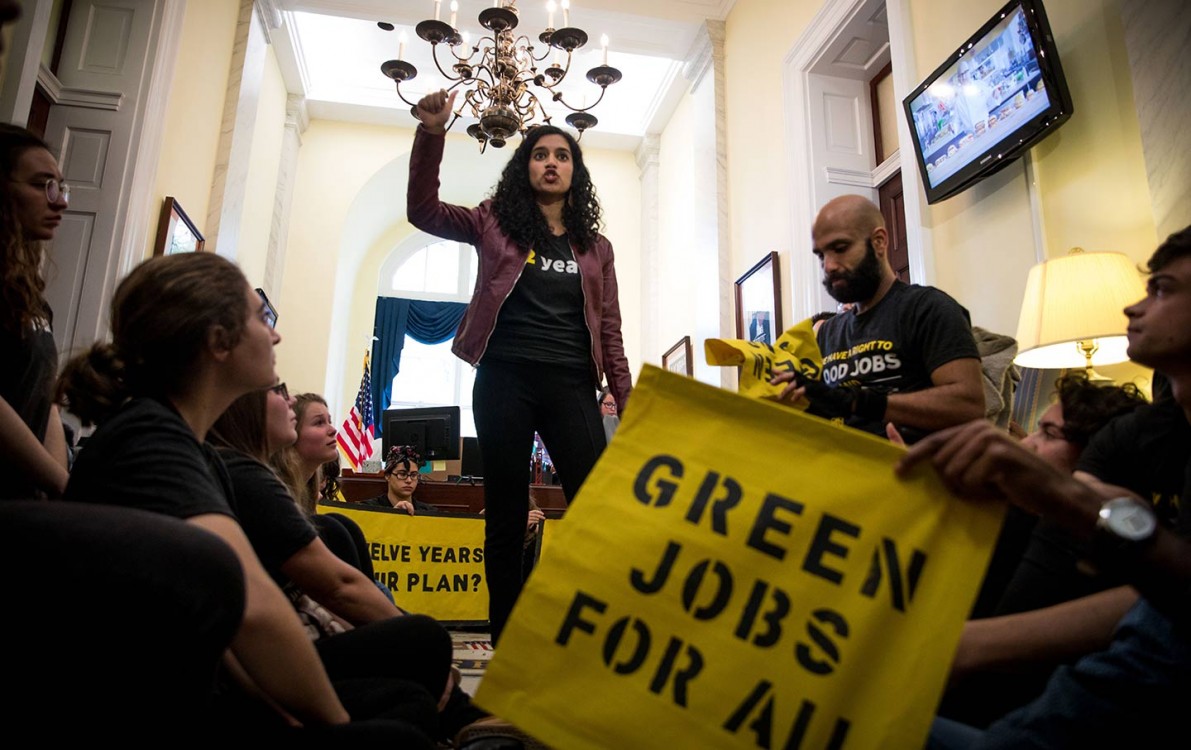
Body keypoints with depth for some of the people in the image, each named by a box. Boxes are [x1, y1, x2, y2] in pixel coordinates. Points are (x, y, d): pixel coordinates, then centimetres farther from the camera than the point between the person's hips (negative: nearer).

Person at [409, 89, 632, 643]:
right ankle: (506, 641, 14)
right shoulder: (496, 224, 10)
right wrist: (432, 134, -11)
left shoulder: (595, 246, 15)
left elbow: (609, 331, 12)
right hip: (505, 381, -1)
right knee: (507, 513, 4)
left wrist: (628, 403, 5)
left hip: (570, 387, 2)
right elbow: (423, 210, 0)